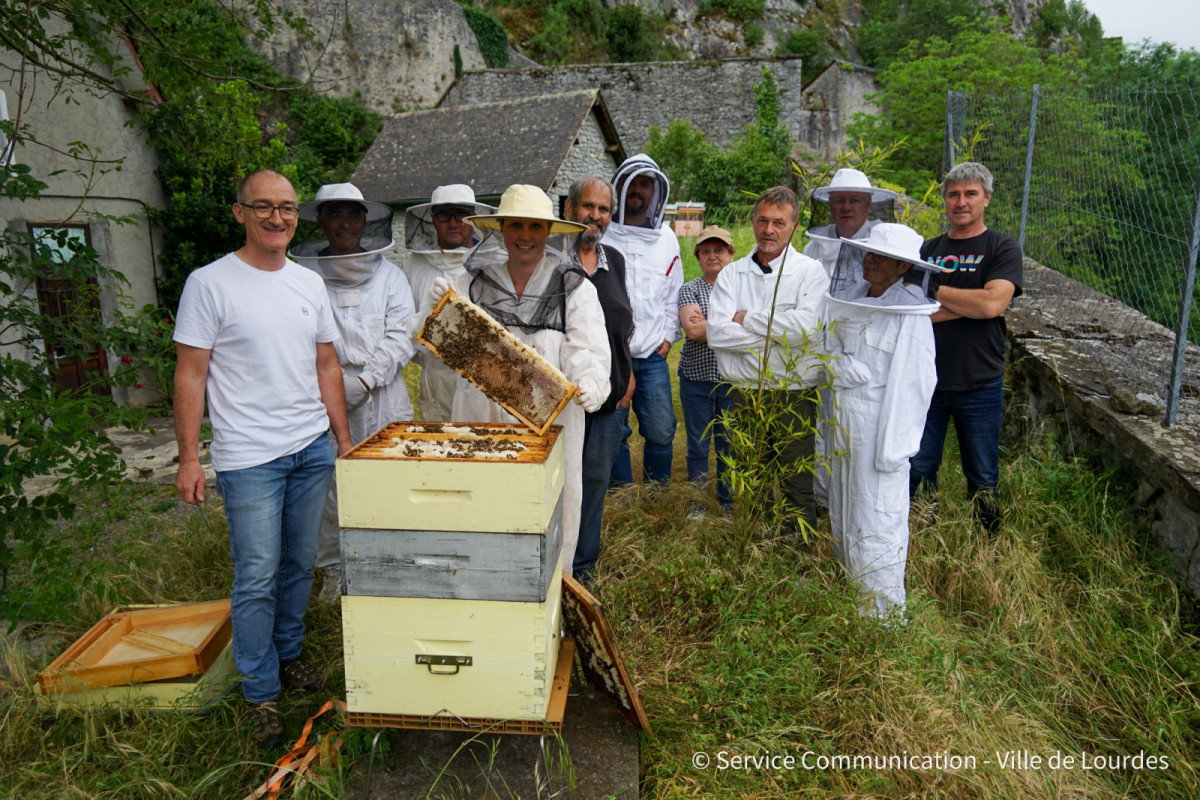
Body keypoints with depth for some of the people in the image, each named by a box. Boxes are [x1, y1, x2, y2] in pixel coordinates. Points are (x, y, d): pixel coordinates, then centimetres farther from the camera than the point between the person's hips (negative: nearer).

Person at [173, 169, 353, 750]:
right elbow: (190, 373, -7)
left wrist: (344, 438, 13)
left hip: (313, 447, 5)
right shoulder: (210, 284, -7)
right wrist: (188, 457, -9)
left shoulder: (309, 283, 9)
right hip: (249, 458, -5)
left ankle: (287, 654, 35)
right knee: (258, 578, 0)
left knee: (299, 564, 15)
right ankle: (261, 693, 16)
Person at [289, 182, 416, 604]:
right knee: (329, 487, 5)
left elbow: (401, 335, 0)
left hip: (381, 397, 1)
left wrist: (365, 379, -11)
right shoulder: (303, 273, 3)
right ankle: (334, 569, 24)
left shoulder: (388, 274, 8)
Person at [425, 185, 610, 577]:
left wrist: (589, 382, -28)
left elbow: (589, 350, -8)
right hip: (482, 414, 2)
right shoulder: (473, 281, 7)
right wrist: (436, 307, -10)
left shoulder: (574, 287, 1)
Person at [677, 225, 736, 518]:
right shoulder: (689, 289, 4)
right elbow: (692, 330, -12)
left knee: (729, 445, 8)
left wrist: (707, 326, -14)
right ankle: (697, 504, 23)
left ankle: (727, 504, 25)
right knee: (697, 445, 9)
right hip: (696, 379, 0)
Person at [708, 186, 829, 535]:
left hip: (795, 394, -3)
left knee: (797, 487, 1)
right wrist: (778, 332, -10)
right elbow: (716, 333, -6)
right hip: (744, 392, 3)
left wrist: (747, 318, -8)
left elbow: (807, 327, -17)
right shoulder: (731, 274, 9)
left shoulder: (810, 271, 1)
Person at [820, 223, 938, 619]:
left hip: (879, 424, -7)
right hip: (842, 421, 7)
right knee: (843, 509, 16)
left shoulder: (910, 315, -13)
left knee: (876, 515, 1)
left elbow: (913, 382, -15)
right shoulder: (851, 300, 6)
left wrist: (891, 447, -16)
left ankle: (884, 607, 17)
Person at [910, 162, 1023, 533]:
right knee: (918, 470, 10)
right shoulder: (928, 250, 8)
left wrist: (934, 291, -8)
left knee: (983, 478, 11)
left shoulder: (1003, 249, -1)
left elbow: (992, 304, -18)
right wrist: (970, 303, -13)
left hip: (980, 385, -2)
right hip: (927, 379, 3)